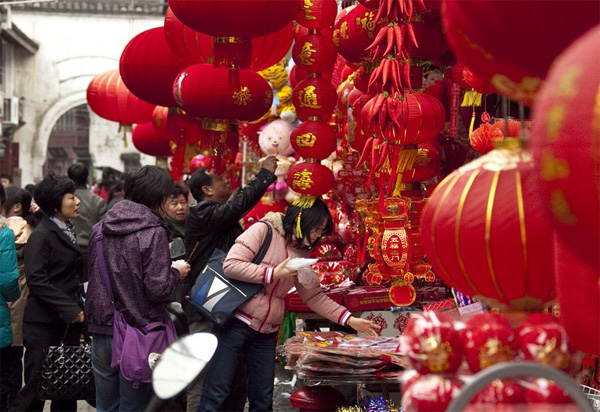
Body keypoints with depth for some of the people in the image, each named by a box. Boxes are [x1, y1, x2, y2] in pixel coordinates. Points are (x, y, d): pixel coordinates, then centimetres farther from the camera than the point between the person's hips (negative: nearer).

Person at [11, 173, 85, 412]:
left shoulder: (67, 231, 15)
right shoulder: (41, 235, -11)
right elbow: (36, 280, -19)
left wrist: (78, 308, 11)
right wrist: (71, 309, -20)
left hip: (68, 321, 8)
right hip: (44, 323, -8)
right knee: (36, 386, -5)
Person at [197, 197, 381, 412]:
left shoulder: (302, 254, 11)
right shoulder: (263, 231, -8)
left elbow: (315, 296, 14)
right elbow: (231, 265, -16)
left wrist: (349, 320, 5)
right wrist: (273, 273, -17)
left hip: (266, 333, 7)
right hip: (236, 322, -7)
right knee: (216, 393, -6)